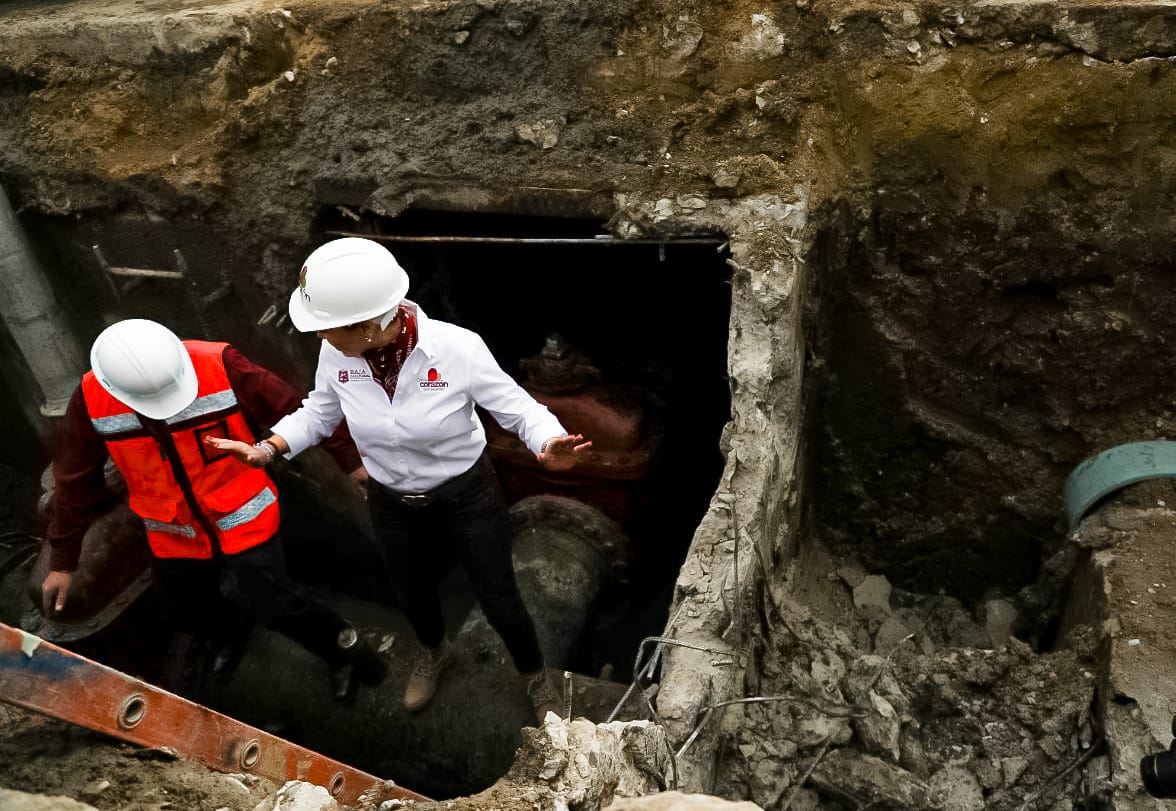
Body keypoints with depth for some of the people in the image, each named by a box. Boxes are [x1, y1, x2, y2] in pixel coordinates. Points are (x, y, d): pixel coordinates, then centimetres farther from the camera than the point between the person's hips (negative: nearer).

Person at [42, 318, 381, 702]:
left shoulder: (220, 367, -27)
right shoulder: (91, 401, -17)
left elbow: (296, 410, -20)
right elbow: (76, 481, -4)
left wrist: (352, 459, -15)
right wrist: (63, 560, 3)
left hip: (242, 516, -4)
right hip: (174, 533, 4)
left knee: (275, 604, -5)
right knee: (184, 612, 19)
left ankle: (342, 644, 24)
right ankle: (228, 629, 56)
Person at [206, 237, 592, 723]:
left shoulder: (457, 348, -32)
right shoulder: (335, 354, -20)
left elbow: (515, 407, -21)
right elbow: (321, 411, 1)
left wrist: (547, 446, -41)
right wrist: (269, 448, -14)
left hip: (467, 497, -3)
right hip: (392, 503, 4)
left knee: (499, 601, 13)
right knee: (413, 594, 28)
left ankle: (536, 678, 47)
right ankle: (433, 651, 65)